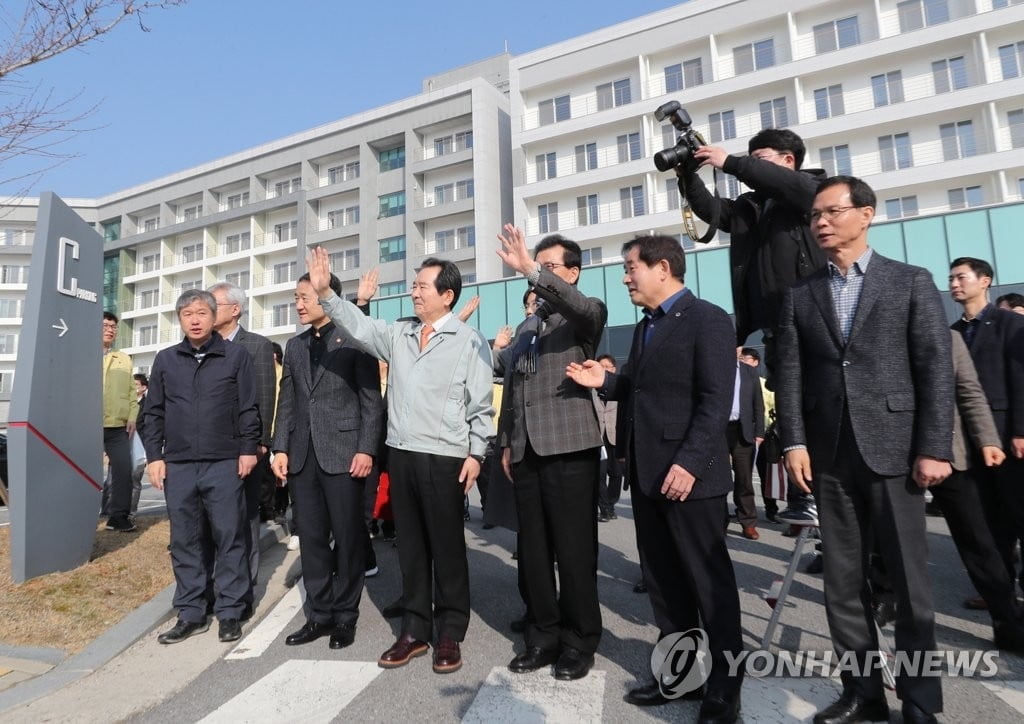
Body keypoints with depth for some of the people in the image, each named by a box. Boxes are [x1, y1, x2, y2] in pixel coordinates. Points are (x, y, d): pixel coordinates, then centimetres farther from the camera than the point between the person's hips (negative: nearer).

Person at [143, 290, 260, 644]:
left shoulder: (236, 355, 1)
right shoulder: (165, 360, 10)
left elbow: (249, 407, 1)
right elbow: (153, 412, 12)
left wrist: (248, 449, -5)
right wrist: (154, 456, 5)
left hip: (224, 464, -3)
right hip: (177, 465, 3)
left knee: (229, 538, 3)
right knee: (184, 541, 9)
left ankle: (229, 612, 13)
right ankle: (190, 613, 21)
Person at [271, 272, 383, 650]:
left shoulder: (354, 339, -2)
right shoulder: (294, 346, 16)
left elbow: (371, 400, -6)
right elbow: (287, 402, 14)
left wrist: (366, 449, -13)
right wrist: (280, 447, 5)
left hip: (343, 453, -5)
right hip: (302, 455, 5)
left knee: (347, 537, 4)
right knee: (312, 538, 10)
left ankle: (345, 616, 18)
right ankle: (319, 614, 22)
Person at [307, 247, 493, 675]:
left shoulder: (470, 341, -3)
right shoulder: (397, 335, 12)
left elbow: (481, 405, -4)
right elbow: (358, 327, 2)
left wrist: (476, 453, -8)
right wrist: (325, 293, -10)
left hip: (444, 457, -5)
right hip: (401, 453, 5)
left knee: (447, 546, 6)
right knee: (410, 546, 13)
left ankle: (450, 634, 22)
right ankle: (414, 630, 27)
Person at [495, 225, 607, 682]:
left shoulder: (585, 314, 1)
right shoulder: (526, 325, 19)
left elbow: (582, 305, -25)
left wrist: (530, 270, -33)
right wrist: (506, 442, 15)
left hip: (569, 447, -6)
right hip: (526, 450, 6)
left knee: (574, 548, 2)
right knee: (532, 548, 11)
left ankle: (579, 640, 19)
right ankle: (543, 635, 26)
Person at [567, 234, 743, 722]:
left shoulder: (707, 320, -9)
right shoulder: (645, 327, 18)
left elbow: (716, 401, -17)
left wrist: (689, 462, -23)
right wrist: (605, 381, 3)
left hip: (687, 474, -8)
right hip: (646, 473, 8)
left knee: (708, 580, 6)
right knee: (662, 579, 16)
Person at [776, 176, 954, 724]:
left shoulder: (911, 282, 5)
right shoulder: (799, 296, 11)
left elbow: (936, 369, -2)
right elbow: (790, 375, 5)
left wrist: (934, 448, -9)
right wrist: (794, 442, -4)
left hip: (892, 449, -2)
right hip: (829, 455, 3)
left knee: (909, 579, 6)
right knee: (842, 579, 9)